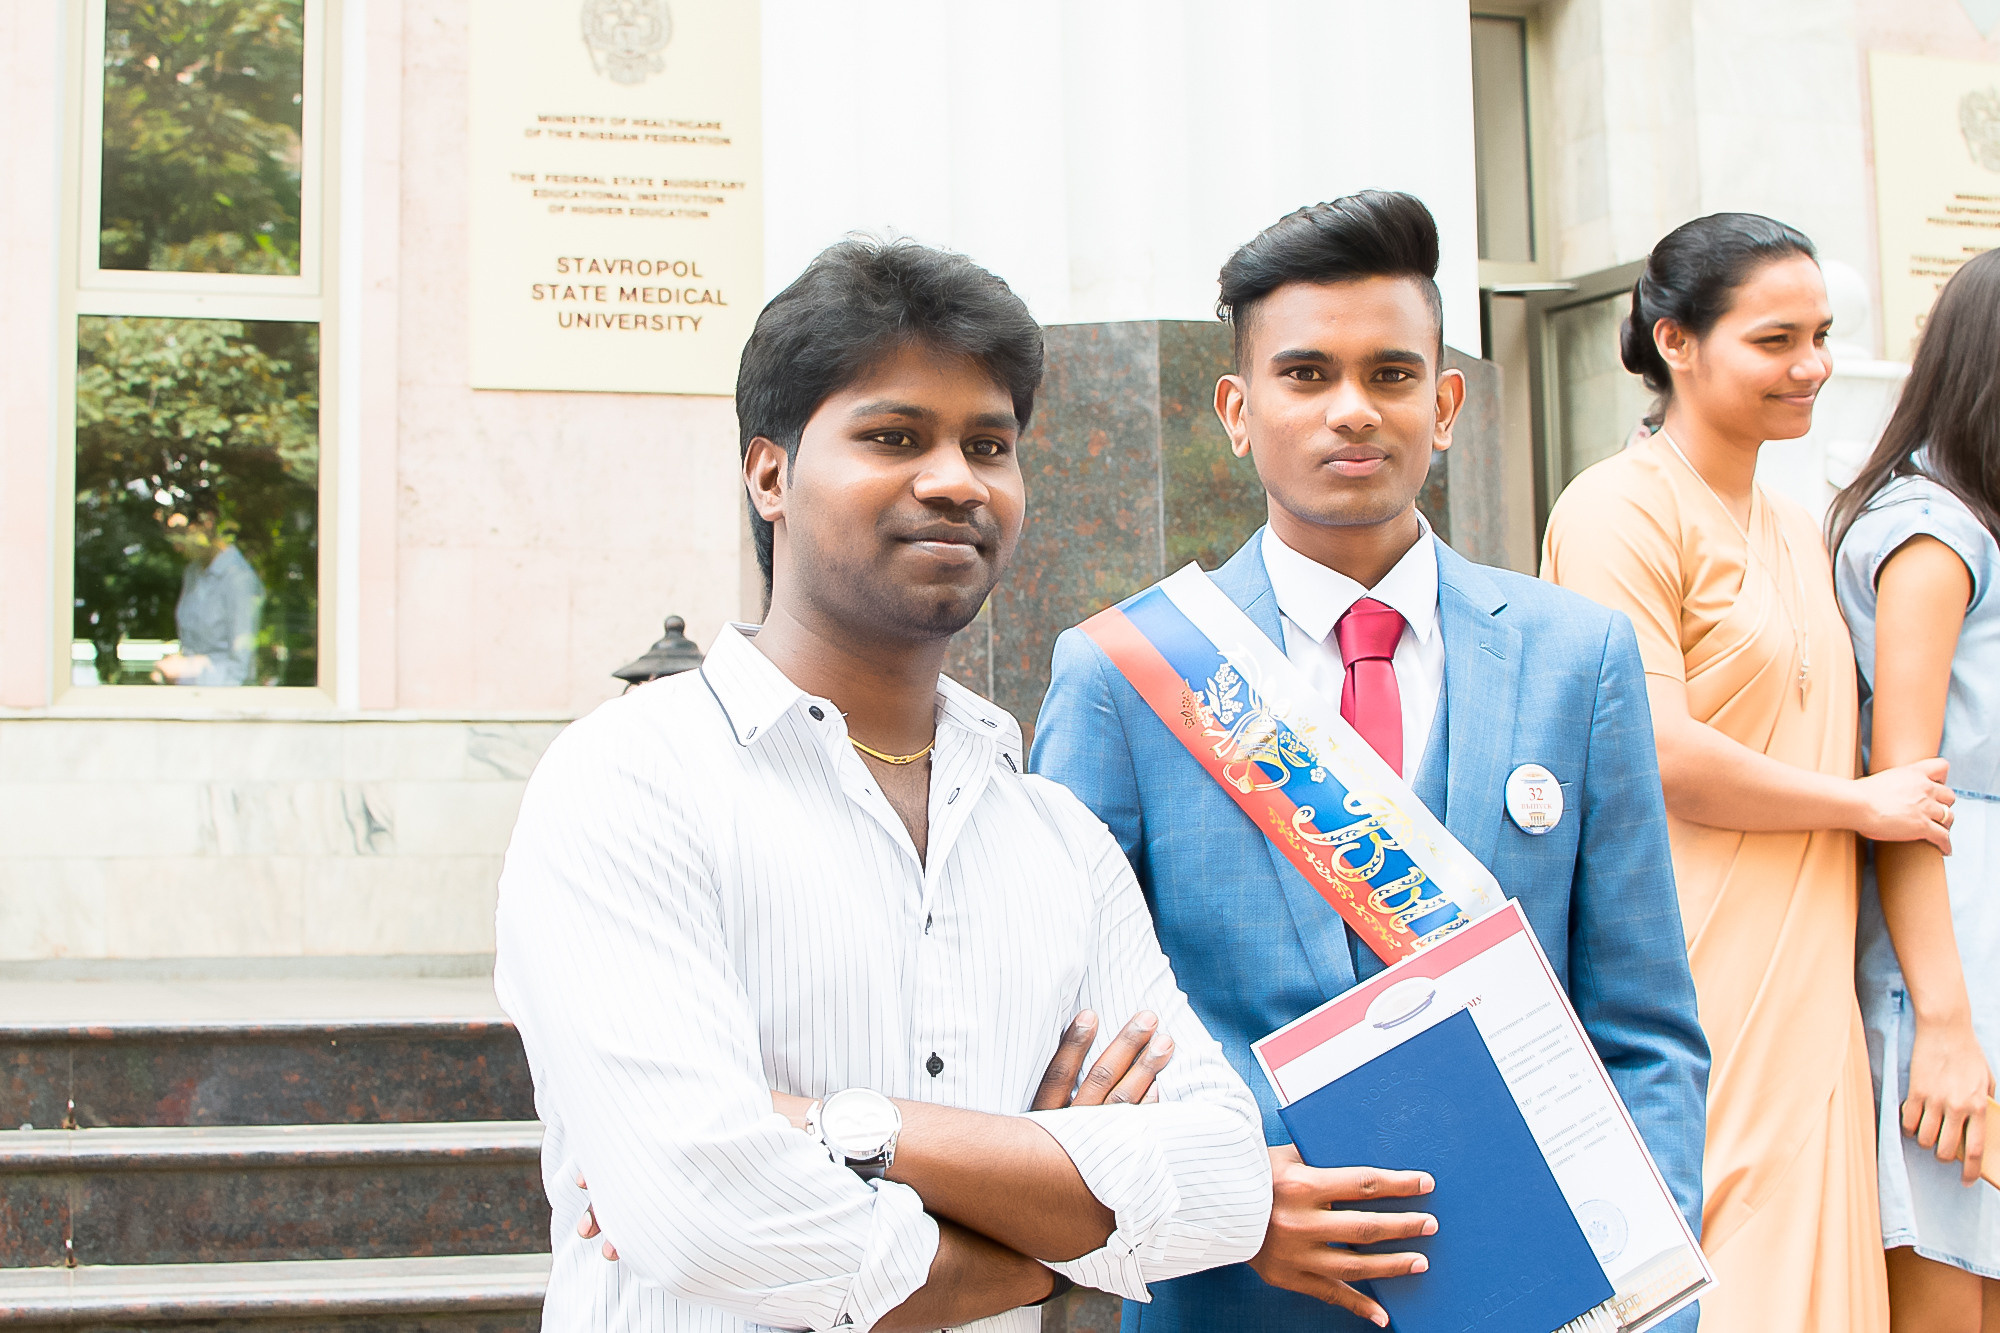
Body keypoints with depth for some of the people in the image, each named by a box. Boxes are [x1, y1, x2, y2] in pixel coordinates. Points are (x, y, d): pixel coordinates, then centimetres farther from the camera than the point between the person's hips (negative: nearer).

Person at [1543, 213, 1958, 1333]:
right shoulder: (1623, 507, -10)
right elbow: (1651, 751, -20)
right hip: (1693, 986, -8)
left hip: (1805, 988, 8)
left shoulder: (1798, 529, 18)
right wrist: (1863, 802, -8)